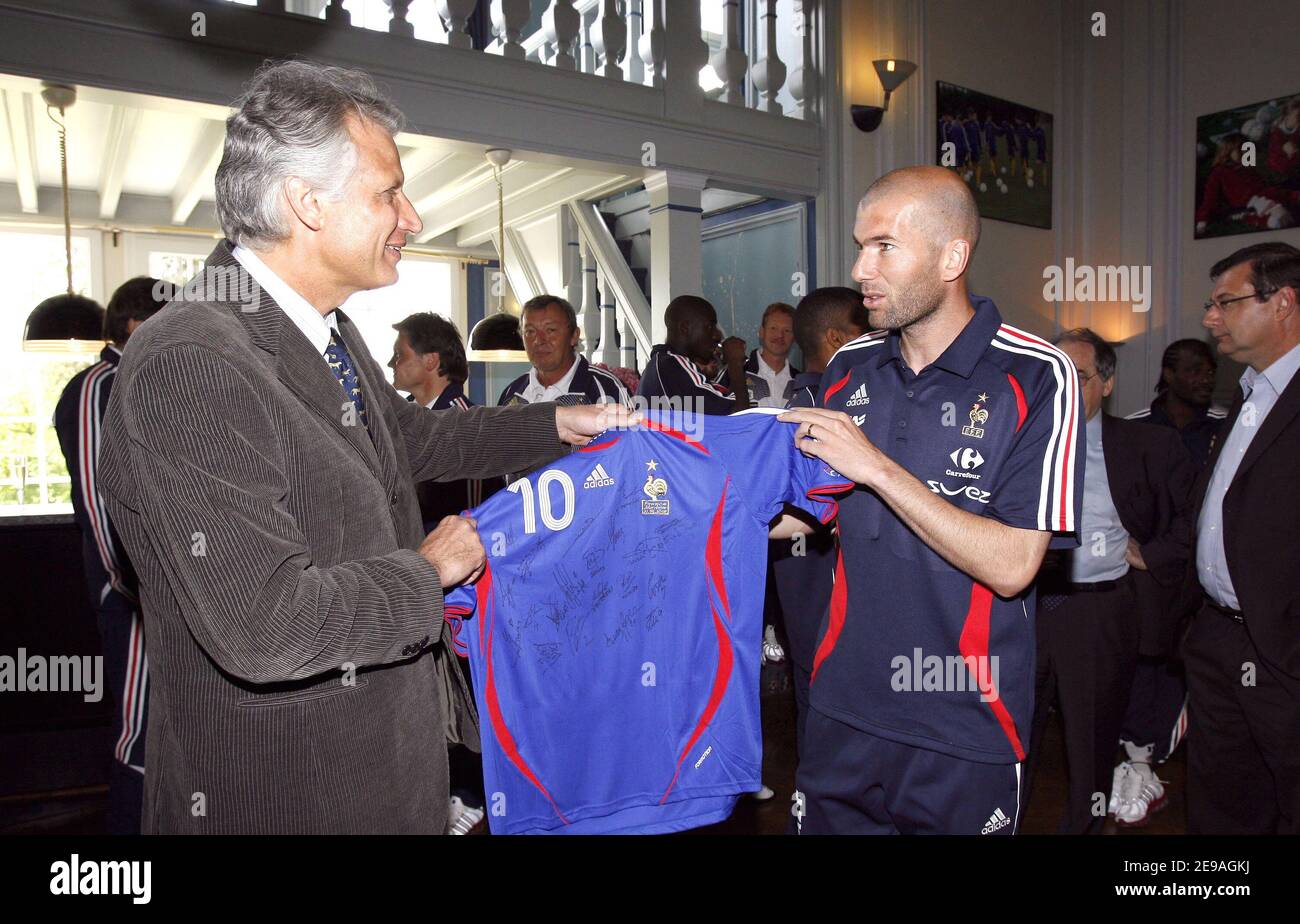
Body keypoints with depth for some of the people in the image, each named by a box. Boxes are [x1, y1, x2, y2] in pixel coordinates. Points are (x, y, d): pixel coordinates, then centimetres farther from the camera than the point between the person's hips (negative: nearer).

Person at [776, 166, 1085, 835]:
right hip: (842, 706, 5)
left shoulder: (1038, 378, -14)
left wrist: (876, 466, -21)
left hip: (965, 729, -4)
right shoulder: (848, 368, 3)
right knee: (827, 820, 18)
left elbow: (1011, 566, -19)